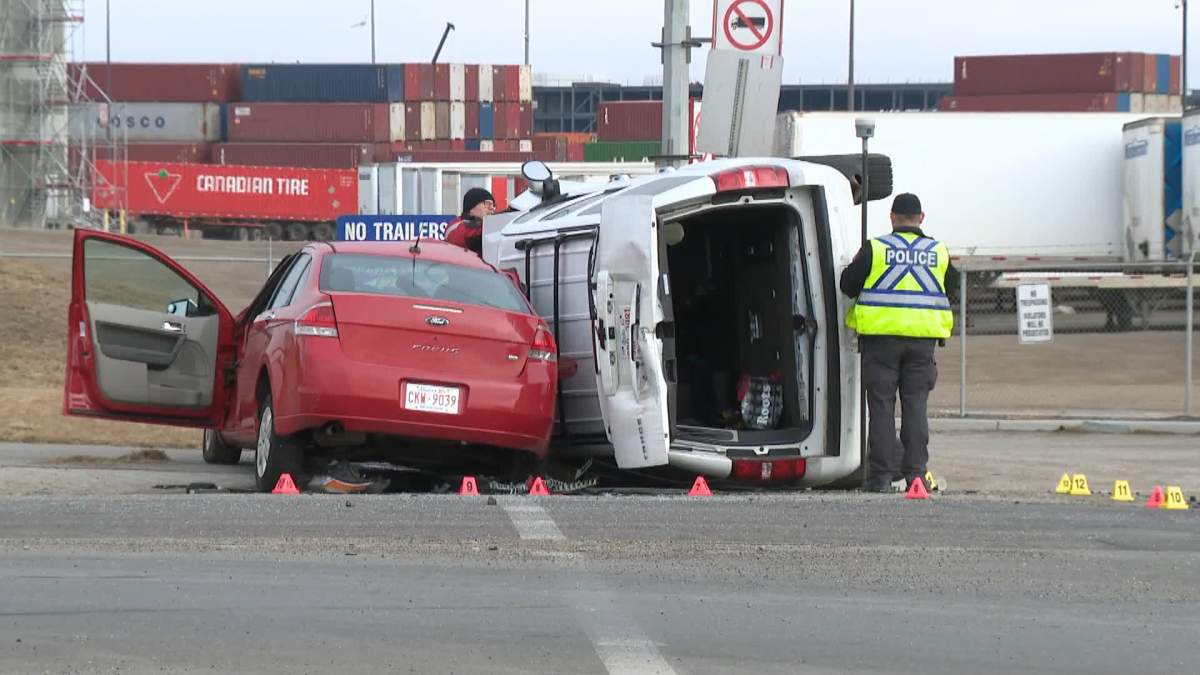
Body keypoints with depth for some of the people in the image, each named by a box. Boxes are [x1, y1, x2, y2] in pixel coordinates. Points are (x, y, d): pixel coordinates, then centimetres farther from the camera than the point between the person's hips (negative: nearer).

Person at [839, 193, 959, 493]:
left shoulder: (875, 249, -4)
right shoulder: (939, 252, 5)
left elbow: (848, 284, -1)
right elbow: (951, 286, 16)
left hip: (882, 334, -2)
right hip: (922, 338, 2)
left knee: (882, 405, 1)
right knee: (915, 406, 7)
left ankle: (882, 474, -1)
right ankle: (915, 472, 3)